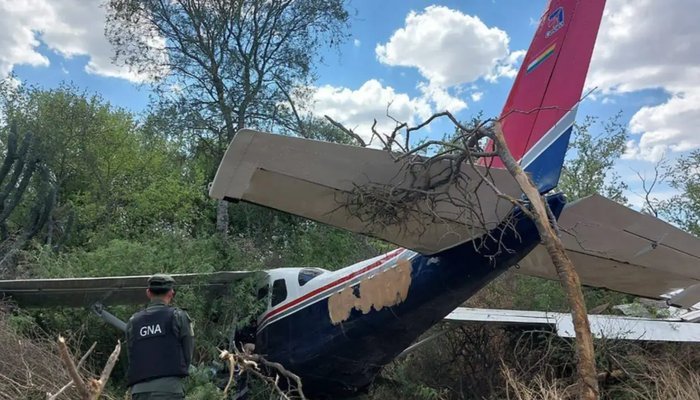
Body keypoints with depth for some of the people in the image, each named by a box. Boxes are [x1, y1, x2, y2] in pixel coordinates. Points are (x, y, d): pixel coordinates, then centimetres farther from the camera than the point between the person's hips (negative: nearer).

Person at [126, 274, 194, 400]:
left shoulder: (133, 321, 14)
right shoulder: (178, 316, 3)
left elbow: (131, 356, 13)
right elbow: (188, 353, 5)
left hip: (138, 389, 5)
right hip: (168, 388, -4)